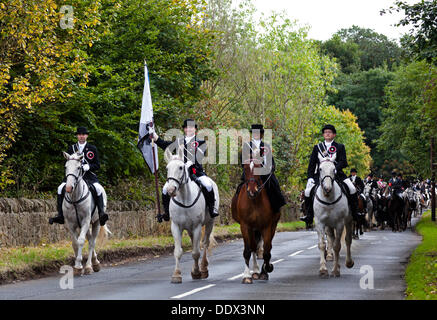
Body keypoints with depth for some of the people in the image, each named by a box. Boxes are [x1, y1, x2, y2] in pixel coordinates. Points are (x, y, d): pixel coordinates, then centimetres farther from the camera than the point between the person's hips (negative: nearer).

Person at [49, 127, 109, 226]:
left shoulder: (93, 149, 11)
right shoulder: (71, 148, 15)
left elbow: (97, 165, 8)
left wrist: (88, 167, -13)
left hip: (89, 176, -2)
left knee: (98, 188, -31)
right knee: (61, 188, -22)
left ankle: (101, 213, -31)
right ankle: (60, 215, -20)